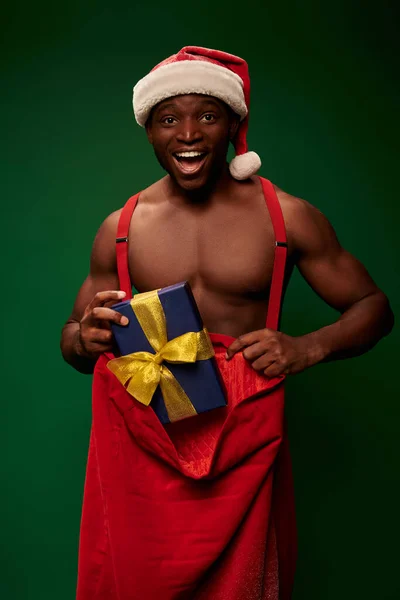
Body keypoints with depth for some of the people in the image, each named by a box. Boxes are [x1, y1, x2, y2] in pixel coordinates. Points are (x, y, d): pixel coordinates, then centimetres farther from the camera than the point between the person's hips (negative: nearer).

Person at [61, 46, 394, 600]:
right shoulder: (120, 229, 2)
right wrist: (84, 338, -13)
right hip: (141, 443, 2)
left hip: (245, 444, -1)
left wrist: (308, 349, -15)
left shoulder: (288, 217, -3)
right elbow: (73, 342, 12)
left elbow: (374, 306, 4)